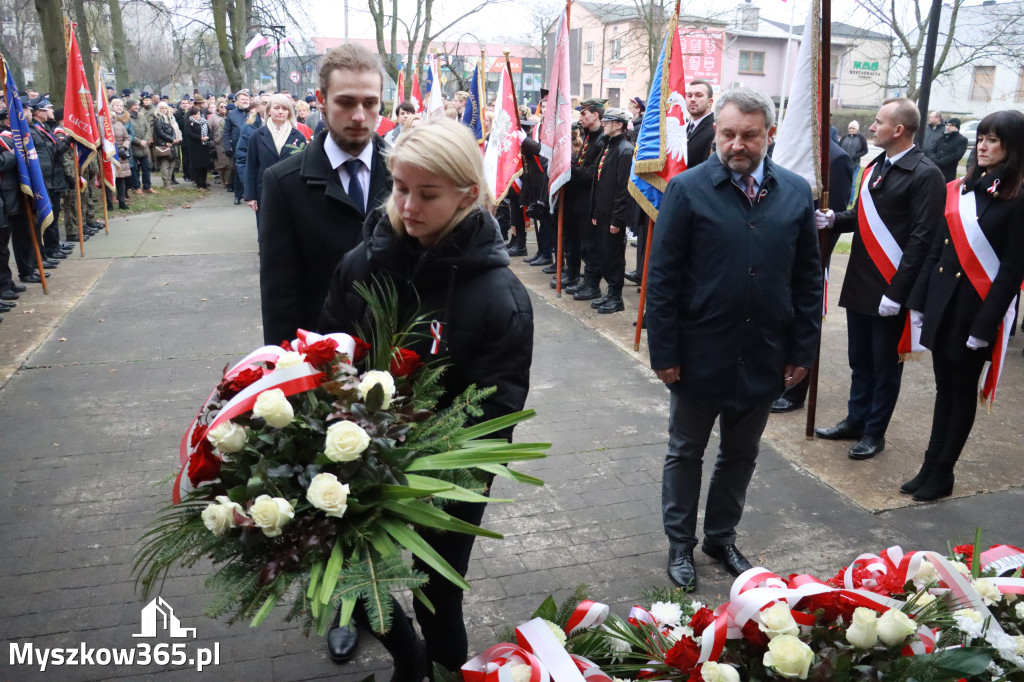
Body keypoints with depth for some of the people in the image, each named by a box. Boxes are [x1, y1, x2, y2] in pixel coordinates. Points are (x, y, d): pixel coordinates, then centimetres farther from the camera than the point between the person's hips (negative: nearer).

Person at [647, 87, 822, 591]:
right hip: (701, 352, -3)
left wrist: (803, 350, 2)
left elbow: (808, 278, 5)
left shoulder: (796, 192, 1)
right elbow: (662, 278, -9)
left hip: (764, 355, 4)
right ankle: (680, 544, 32)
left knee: (741, 454, 18)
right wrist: (664, 351, -12)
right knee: (686, 453, 14)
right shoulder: (686, 189, -9)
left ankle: (721, 537, 39)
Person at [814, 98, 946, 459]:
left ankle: (874, 432, 21)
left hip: (891, 290, -7)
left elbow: (922, 238, -17)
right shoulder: (876, 166, 10)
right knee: (860, 360, 18)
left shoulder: (925, 175, -13)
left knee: (885, 365, 8)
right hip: (860, 283, 7)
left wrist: (897, 293, -19)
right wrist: (834, 219, -5)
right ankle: (855, 421, 32)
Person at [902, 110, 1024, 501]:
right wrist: (919, 302, 6)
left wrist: (985, 324, -16)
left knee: (963, 393, 7)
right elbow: (937, 250, 9)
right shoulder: (960, 190, 7)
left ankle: (942, 474, 19)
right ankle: (931, 467, 24)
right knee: (945, 389, 14)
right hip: (943, 303, 5)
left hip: (977, 308, -5)